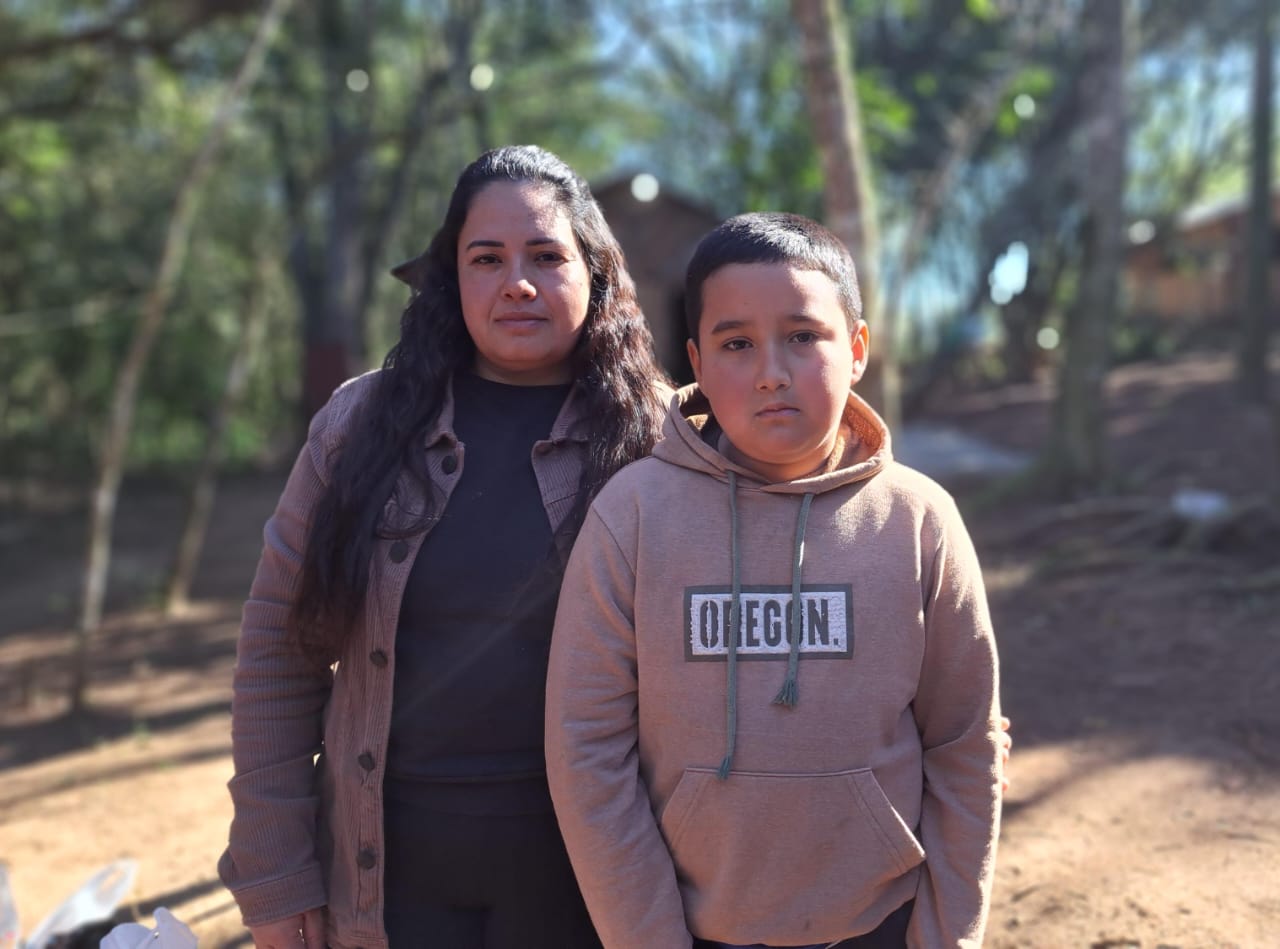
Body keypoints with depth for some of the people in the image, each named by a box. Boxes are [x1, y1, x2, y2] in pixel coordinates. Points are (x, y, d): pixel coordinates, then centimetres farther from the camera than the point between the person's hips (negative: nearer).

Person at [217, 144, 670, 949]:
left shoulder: (653, 443, -5)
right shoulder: (363, 423, -2)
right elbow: (278, 654, 0)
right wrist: (273, 875, -1)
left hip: (576, 872, -1)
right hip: (389, 866, 2)